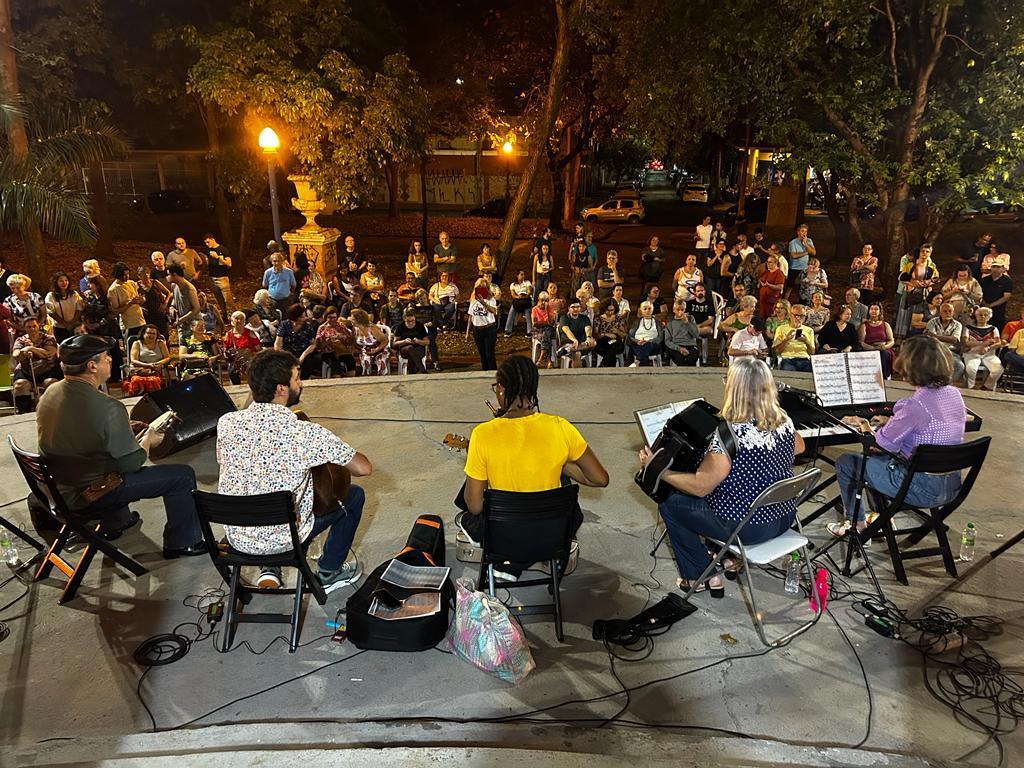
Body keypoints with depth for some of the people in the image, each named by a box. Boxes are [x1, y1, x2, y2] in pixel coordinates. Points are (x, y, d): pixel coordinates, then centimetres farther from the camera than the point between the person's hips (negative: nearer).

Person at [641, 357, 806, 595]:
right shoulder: (784, 421, -6)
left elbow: (700, 487, -26)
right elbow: (799, 448, 17)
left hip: (749, 528, -8)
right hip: (784, 518, 8)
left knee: (669, 503, 8)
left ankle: (701, 576, 17)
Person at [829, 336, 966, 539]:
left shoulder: (915, 404, -25)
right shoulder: (954, 394, 0)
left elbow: (885, 444, -15)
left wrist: (866, 429, 4)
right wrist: (891, 422, 21)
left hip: (923, 490, -8)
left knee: (845, 462, 7)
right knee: (880, 459, 31)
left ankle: (856, 524, 23)